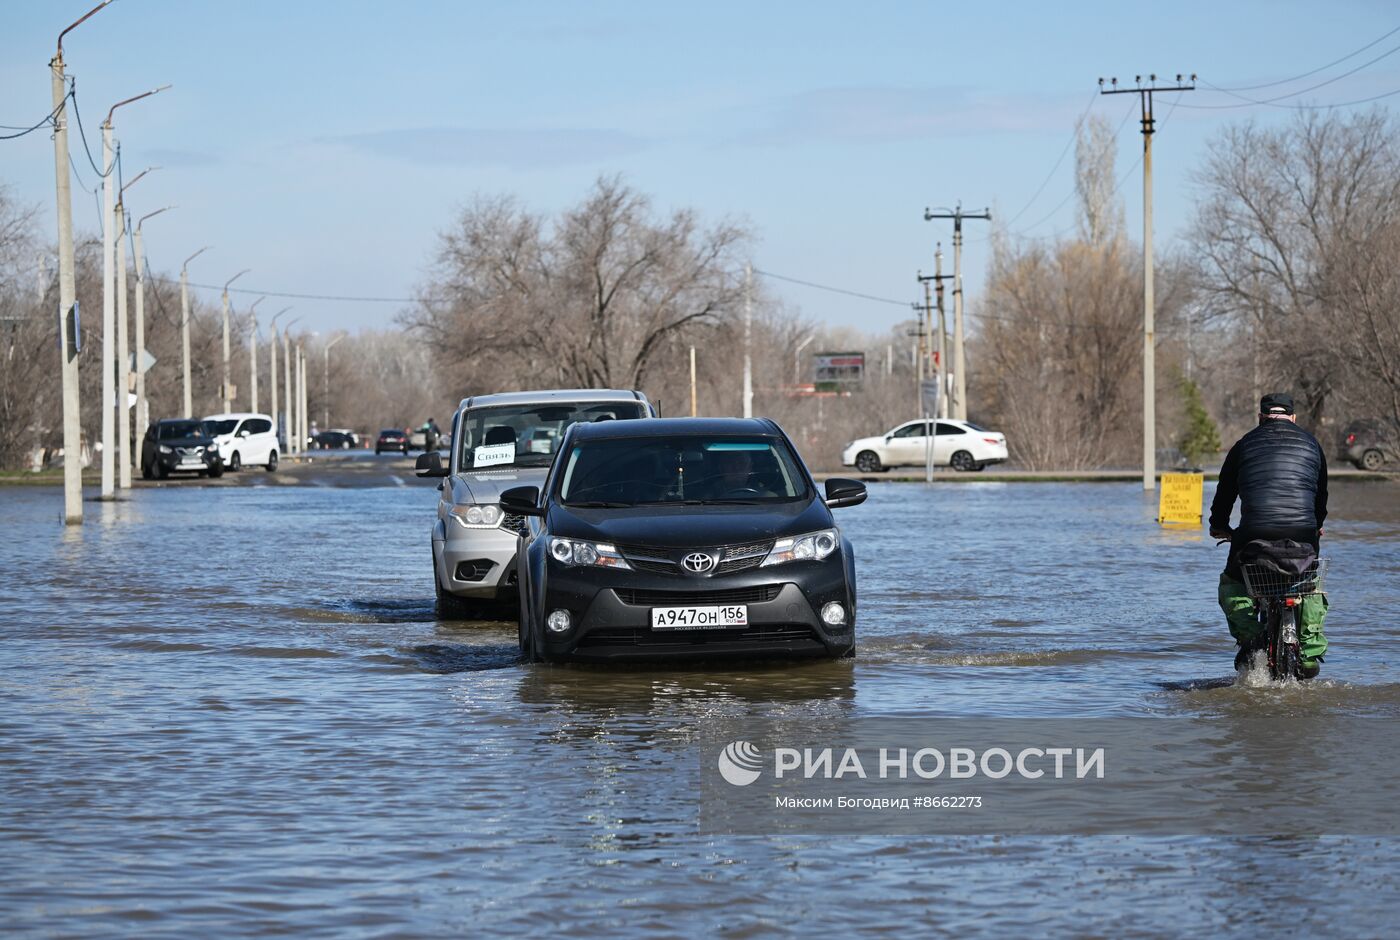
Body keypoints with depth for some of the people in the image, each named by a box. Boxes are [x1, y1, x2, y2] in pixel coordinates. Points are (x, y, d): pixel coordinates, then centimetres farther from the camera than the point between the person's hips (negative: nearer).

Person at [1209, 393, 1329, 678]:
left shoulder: (1246, 444, 15)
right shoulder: (1310, 444, 19)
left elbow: (1225, 491, 20)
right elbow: (1321, 492, 31)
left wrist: (1219, 525, 38)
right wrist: (1316, 525, 49)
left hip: (1254, 532, -1)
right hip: (1302, 533, 2)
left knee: (1232, 585, 19)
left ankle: (1249, 633, -4)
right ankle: (1311, 652, 14)